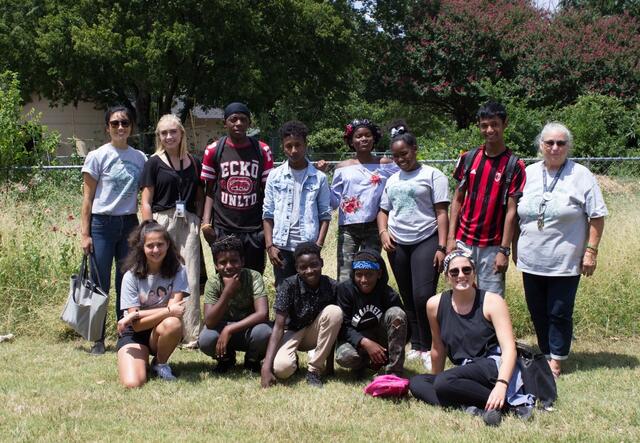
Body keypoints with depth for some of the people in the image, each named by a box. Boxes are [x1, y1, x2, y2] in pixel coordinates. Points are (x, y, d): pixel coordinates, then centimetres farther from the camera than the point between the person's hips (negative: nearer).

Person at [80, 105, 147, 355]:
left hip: (129, 224, 3)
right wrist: (85, 234, -6)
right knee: (101, 284, -1)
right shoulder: (98, 156, -2)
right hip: (103, 223, -3)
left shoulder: (139, 158, 8)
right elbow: (88, 198, -1)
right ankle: (98, 340, 8)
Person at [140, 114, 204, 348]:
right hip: (163, 222, -2)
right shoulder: (154, 163, 5)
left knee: (191, 280, -3)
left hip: (189, 224, 2)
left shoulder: (193, 162, 14)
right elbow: (146, 201, 2)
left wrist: (198, 222, 5)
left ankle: (192, 335, 2)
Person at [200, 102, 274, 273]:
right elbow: (209, 191, 6)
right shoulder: (214, 150, 3)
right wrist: (206, 222, -5)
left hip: (255, 230, 0)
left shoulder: (262, 151, 4)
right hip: (222, 229, 0)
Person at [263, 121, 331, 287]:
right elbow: (268, 214, 6)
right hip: (282, 248, 1)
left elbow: (325, 215, 4)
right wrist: (270, 246, -3)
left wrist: (318, 245, -6)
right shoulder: (275, 176, 5)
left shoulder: (319, 178, 3)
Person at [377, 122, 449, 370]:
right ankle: (416, 346, 18)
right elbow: (383, 211, 21)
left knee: (423, 296, -16)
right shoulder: (392, 180, 16)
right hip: (397, 245, 6)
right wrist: (383, 232, -1)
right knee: (408, 300, 9)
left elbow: (441, 213, -5)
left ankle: (428, 348, -3)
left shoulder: (431, 175, 0)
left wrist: (441, 247, -13)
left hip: (425, 241, -5)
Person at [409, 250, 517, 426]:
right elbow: (438, 348, 16)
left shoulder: (492, 301, -8)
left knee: (444, 383, -27)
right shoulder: (435, 304, 2)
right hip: (464, 375, 6)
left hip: (494, 367, -6)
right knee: (416, 382, -11)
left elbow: (509, 348, -17)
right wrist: (437, 381, 23)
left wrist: (501, 384, -33)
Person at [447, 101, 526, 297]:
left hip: (493, 246, -3)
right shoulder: (468, 158, 6)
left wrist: (504, 250, -10)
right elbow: (457, 200, 9)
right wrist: (451, 237, 2)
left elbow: (511, 211, -7)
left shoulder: (514, 165, -5)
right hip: (463, 242, 3)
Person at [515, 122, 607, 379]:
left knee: (559, 313, 0)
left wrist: (591, 251, -9)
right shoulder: (528, 174, 7)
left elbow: (597, 216, -3)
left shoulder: (581, 176, -4)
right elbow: (515, 215, 14)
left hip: (565, 261, -4)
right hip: (531, 260, 4)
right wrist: (514, 249, 14)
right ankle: (546, 355, 25)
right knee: (538, 313, 11)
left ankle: (555, 362, 11)